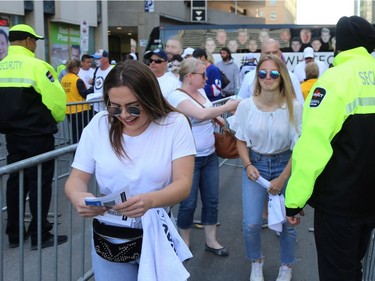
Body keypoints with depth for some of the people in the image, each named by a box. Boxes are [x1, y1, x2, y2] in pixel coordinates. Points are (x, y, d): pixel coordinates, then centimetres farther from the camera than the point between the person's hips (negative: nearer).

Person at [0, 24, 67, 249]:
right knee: (40, 182, 2)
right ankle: (40, 235, 9)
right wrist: (58, 118, 2)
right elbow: (56, 98, -16)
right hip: (38, 134, -7)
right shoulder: (36, 65, -15)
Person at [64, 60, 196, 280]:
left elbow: (183, 184, -17)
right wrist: (77, 196, -29)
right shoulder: (99, 125, -7)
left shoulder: (175, 124, -12)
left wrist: (150, 200, -38)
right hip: (108, 240, 1)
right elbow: (77, 179, -4)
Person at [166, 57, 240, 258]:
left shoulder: (201, 91, 7)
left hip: (210, 156, 7)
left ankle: (211, 241, 26)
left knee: (211, 200, 12)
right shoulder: (176, 96, -17)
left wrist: (218, 118, 6)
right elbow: (201, 114, -31)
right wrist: (228, 107, -22)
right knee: (188, 203, 5)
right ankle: (185, 243, 24)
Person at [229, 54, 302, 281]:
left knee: (287, 222, 5)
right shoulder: (246, 106, -9)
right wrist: (248, 165, -12)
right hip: (255, 165, 1)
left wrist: (282, 179, -10)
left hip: (285, 165, -1)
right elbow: (241, 141, 4)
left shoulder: (294, 107, -14)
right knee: (251, 224, -4)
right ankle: (256, 263, 27)